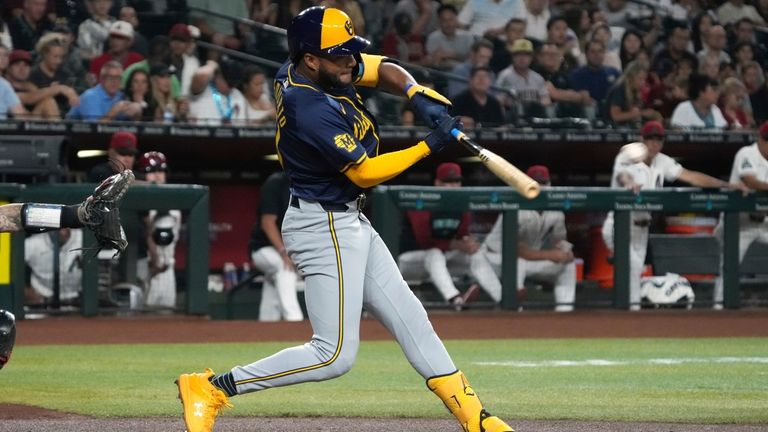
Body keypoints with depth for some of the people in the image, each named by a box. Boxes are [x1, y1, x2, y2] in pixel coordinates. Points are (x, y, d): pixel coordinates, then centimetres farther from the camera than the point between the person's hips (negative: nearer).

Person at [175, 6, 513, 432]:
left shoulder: (298, 71, -1)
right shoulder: (311, 110, -28)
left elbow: (383, 69, 12)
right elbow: (365, 172, -20)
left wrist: (418, 94, -8)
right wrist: (430, 145, -16)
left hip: (349, 223, 10)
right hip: (325, 230, -10)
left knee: (409, 318, 14)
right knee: (335, 355, -10)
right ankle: (211, 387, -5)